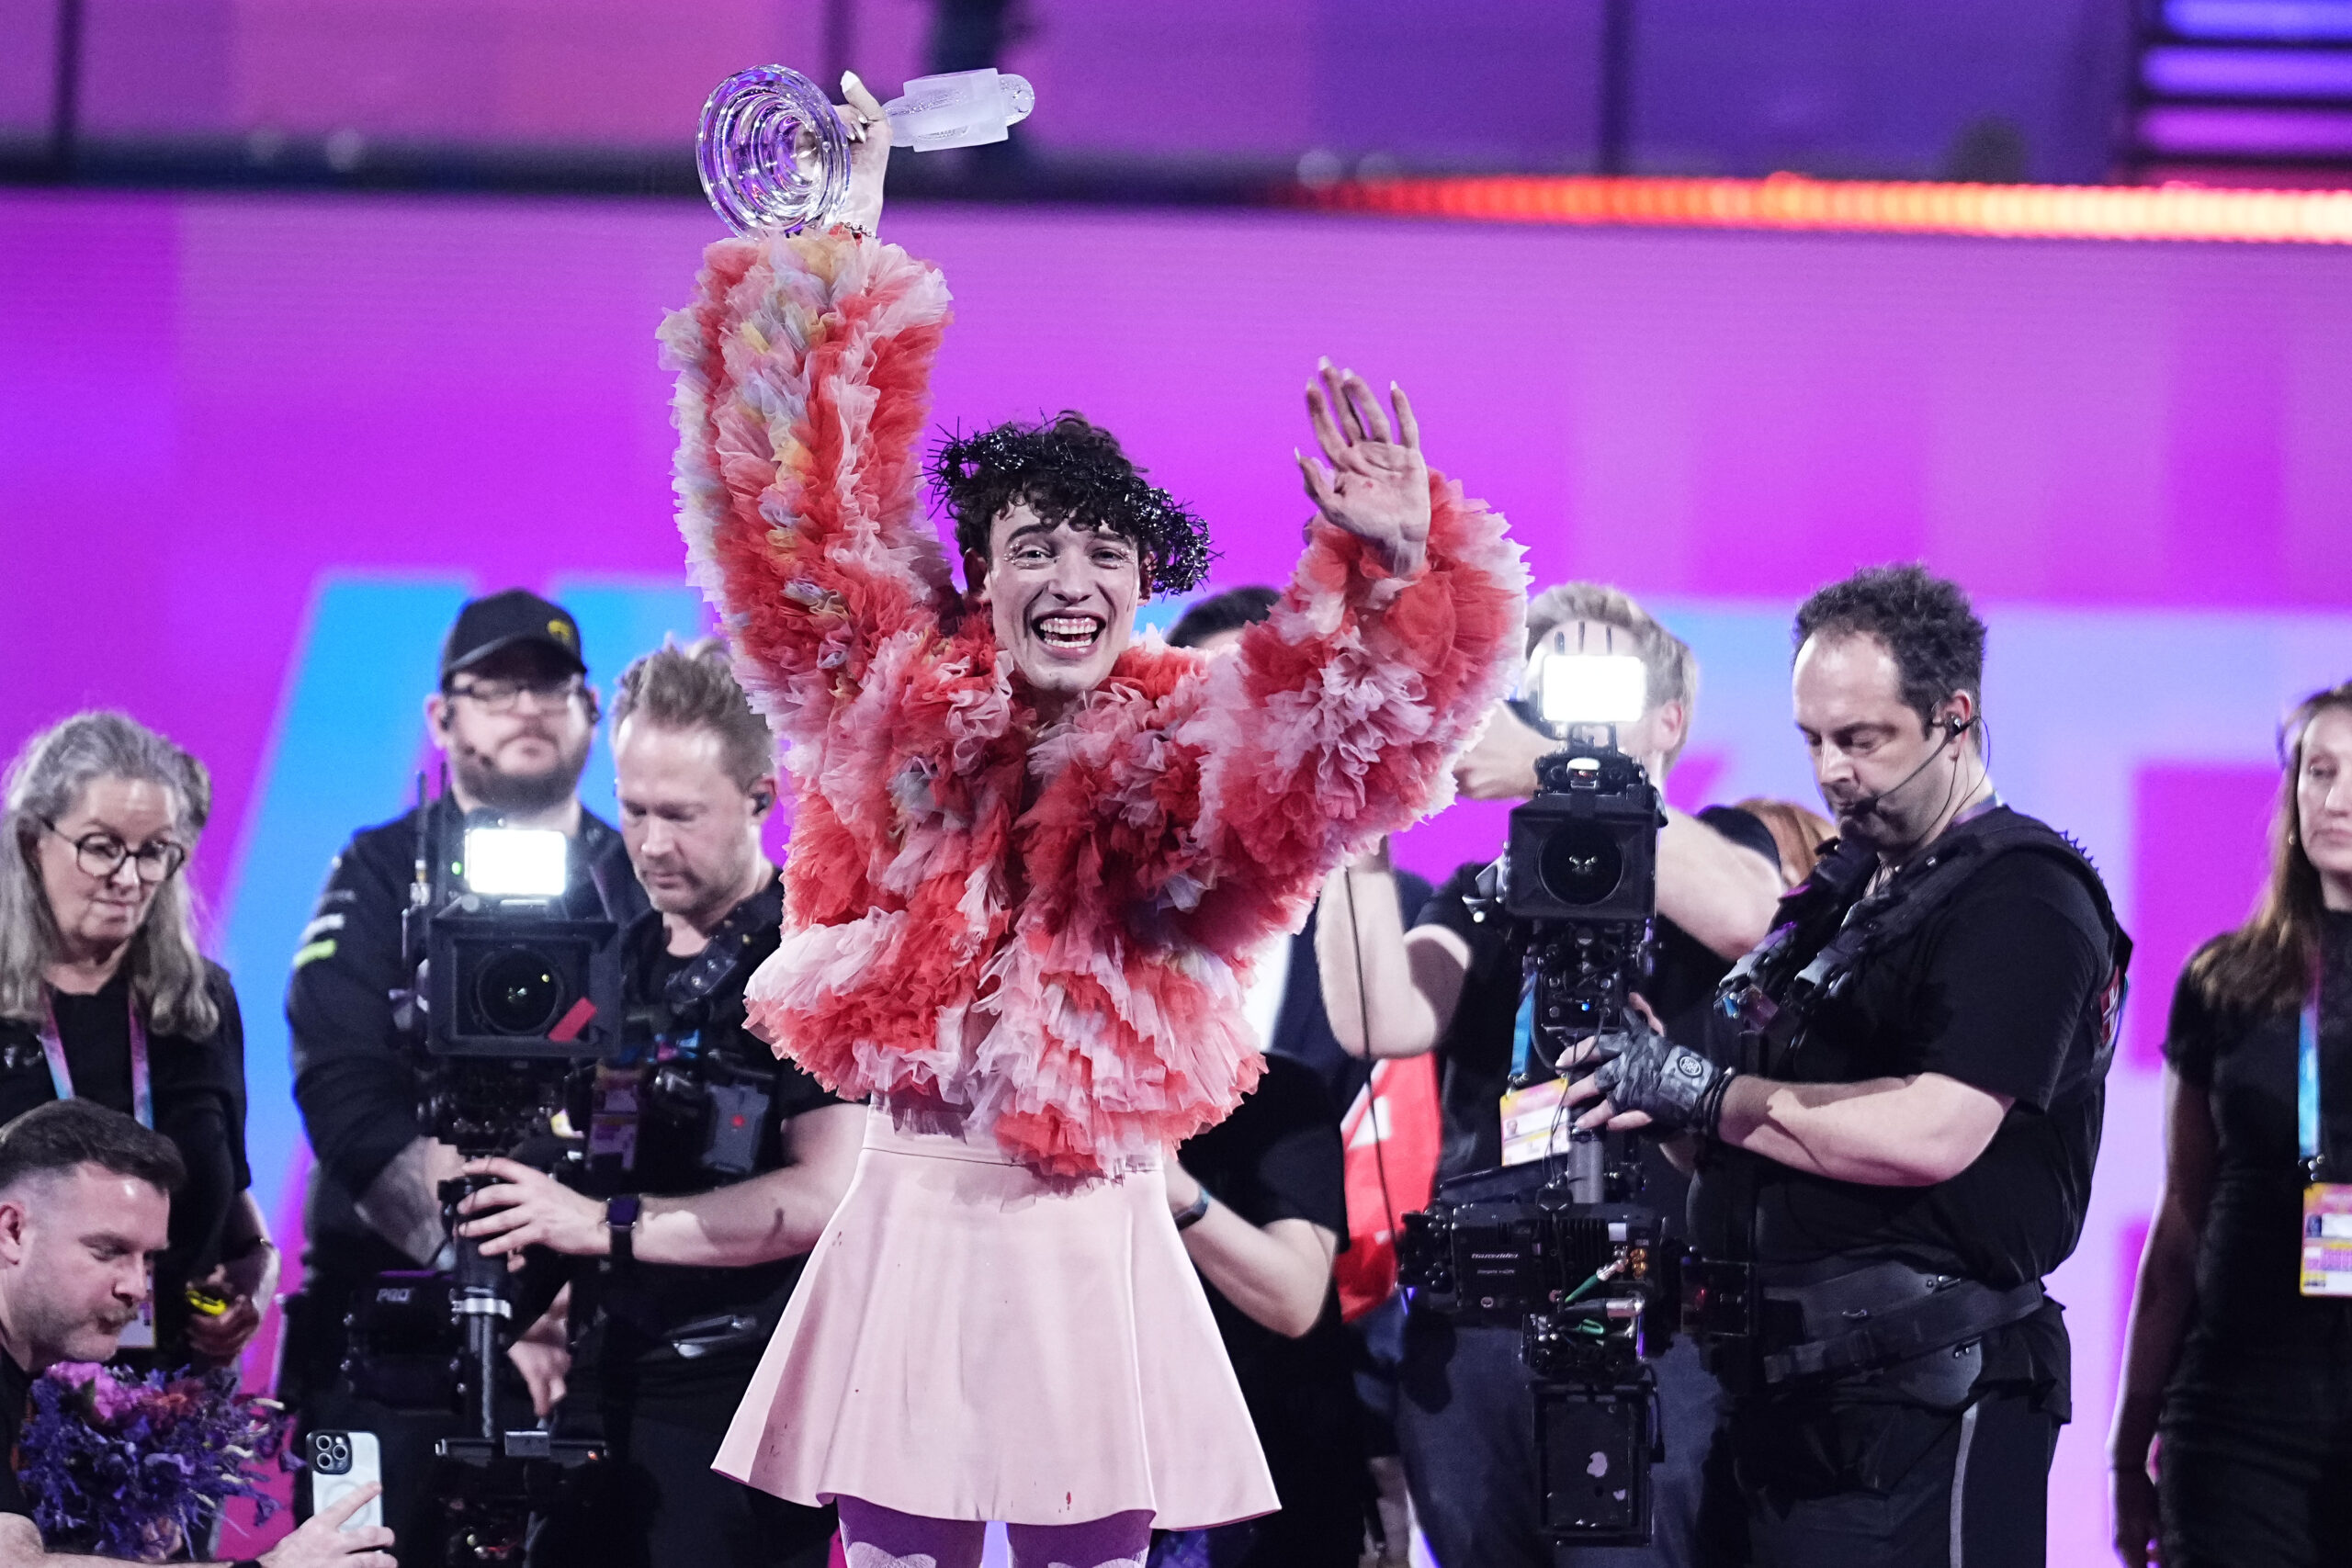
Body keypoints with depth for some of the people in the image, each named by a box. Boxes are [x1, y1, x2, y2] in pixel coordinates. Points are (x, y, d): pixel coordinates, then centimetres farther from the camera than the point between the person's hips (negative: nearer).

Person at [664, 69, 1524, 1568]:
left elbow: (1370, 715, -18)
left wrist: (1397, 567, -38)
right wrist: (838, 250, -2)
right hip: (908, 1223, 1)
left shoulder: (1196, 758, -3)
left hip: (1093, 1251, -1)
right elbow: (804, 511, 1)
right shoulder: (896, 708, 2)